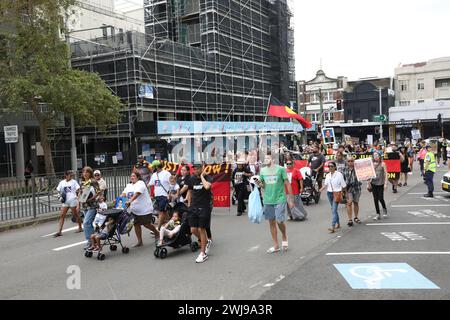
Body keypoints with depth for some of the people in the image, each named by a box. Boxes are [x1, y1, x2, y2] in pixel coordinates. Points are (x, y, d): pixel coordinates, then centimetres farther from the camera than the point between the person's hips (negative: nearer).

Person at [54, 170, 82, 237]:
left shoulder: (74, 182, 1)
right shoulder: (62, 182, 9)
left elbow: (78, 190, -2)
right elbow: (58, 190, 15)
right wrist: (61, 195, -2)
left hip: (73, 200, -3)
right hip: (65, 201, 3)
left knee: (75, 214, 5)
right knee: (62, 216, -3)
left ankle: (80, 228, 21)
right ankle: (59, 231, -3)